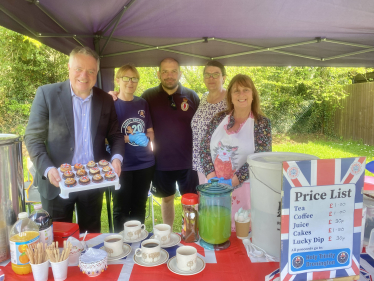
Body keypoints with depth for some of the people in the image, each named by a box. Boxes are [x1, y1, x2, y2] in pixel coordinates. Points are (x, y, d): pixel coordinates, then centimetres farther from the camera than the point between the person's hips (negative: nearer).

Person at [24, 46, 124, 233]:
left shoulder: (105, 100, 2)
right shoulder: (47, 94, -6)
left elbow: (115, 135, 8)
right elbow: (33, 137, -6)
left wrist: (117, 157, -12)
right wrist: (47, 169, -21)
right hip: (58, 182, -2)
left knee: (91, 237, 18)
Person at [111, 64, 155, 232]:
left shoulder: (142, 103, 6)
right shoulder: (112, 105, -5)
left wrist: (146, 138, -10)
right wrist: (131, 138, -19)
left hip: (145, 163, 4)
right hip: (122, 166, -4)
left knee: (139, 208, 17)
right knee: (121, 209, 8)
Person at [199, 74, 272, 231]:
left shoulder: (262, 123, -3)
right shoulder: (219, 119, 6)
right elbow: (205, 147, 4)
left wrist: (232, 181, -17)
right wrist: (212, 177, -8)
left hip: (244, 187, -3)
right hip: (215, 188, 3)